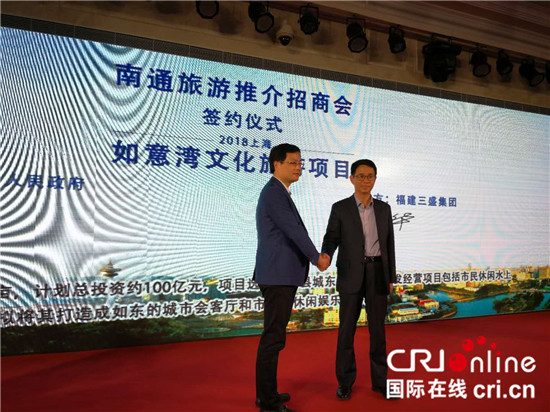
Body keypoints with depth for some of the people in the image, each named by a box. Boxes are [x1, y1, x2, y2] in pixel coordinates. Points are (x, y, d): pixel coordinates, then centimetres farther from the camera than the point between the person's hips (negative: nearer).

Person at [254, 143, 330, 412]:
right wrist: (317, 257, -2)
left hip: (280, 275, 11)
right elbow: (295, 231, -16)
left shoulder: (278, 193, 17)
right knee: (273, 338, -2)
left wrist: (317, 257, 10)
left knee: (273, 336, 17)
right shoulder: (274, 193, -14)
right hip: (278, 276, -11)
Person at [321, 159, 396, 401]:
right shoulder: (340, 208, -1)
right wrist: (325, 256, -29)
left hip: (377, 274, 3)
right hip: (351, 274, -2)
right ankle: (345, 381, 17)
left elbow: (389, 244, 11)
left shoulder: (383, 208, 9)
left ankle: (380, 380, 20)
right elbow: (331, 239, -6)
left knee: (378, 328, 7)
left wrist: (391, 278, 8)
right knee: (347, 328, 3)